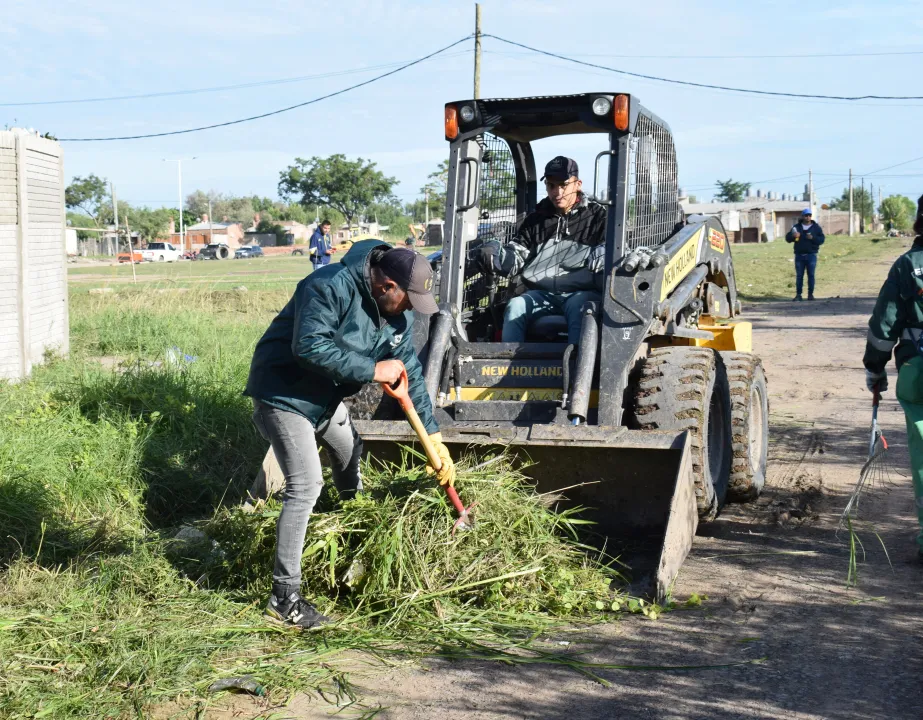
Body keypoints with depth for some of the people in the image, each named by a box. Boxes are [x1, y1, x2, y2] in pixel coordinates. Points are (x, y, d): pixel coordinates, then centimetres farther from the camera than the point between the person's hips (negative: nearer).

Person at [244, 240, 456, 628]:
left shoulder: (397, 312, -3)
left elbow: (410, 374, 1)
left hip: (328, 396, 10)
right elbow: (309, 347, -38)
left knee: (351, 459, 26)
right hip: (284, 392, -10)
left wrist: (433, 437, -3)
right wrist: (371, 370, -32)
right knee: (305, 484, -17)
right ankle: (284, 597, -12)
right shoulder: (330, 287, -30)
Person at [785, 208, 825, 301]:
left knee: (811, 275, 0)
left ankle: (810, 294, 6)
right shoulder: (796, 227, 9)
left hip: (811, 255, -1)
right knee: (799, 276, 2)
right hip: (799, 255, 1)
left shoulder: (816, 227, 6)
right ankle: (798, 294, 6)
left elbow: (821, 239, 0)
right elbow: (787, 238, 7)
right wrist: (793, 236, -16)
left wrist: (813, 238, -17)